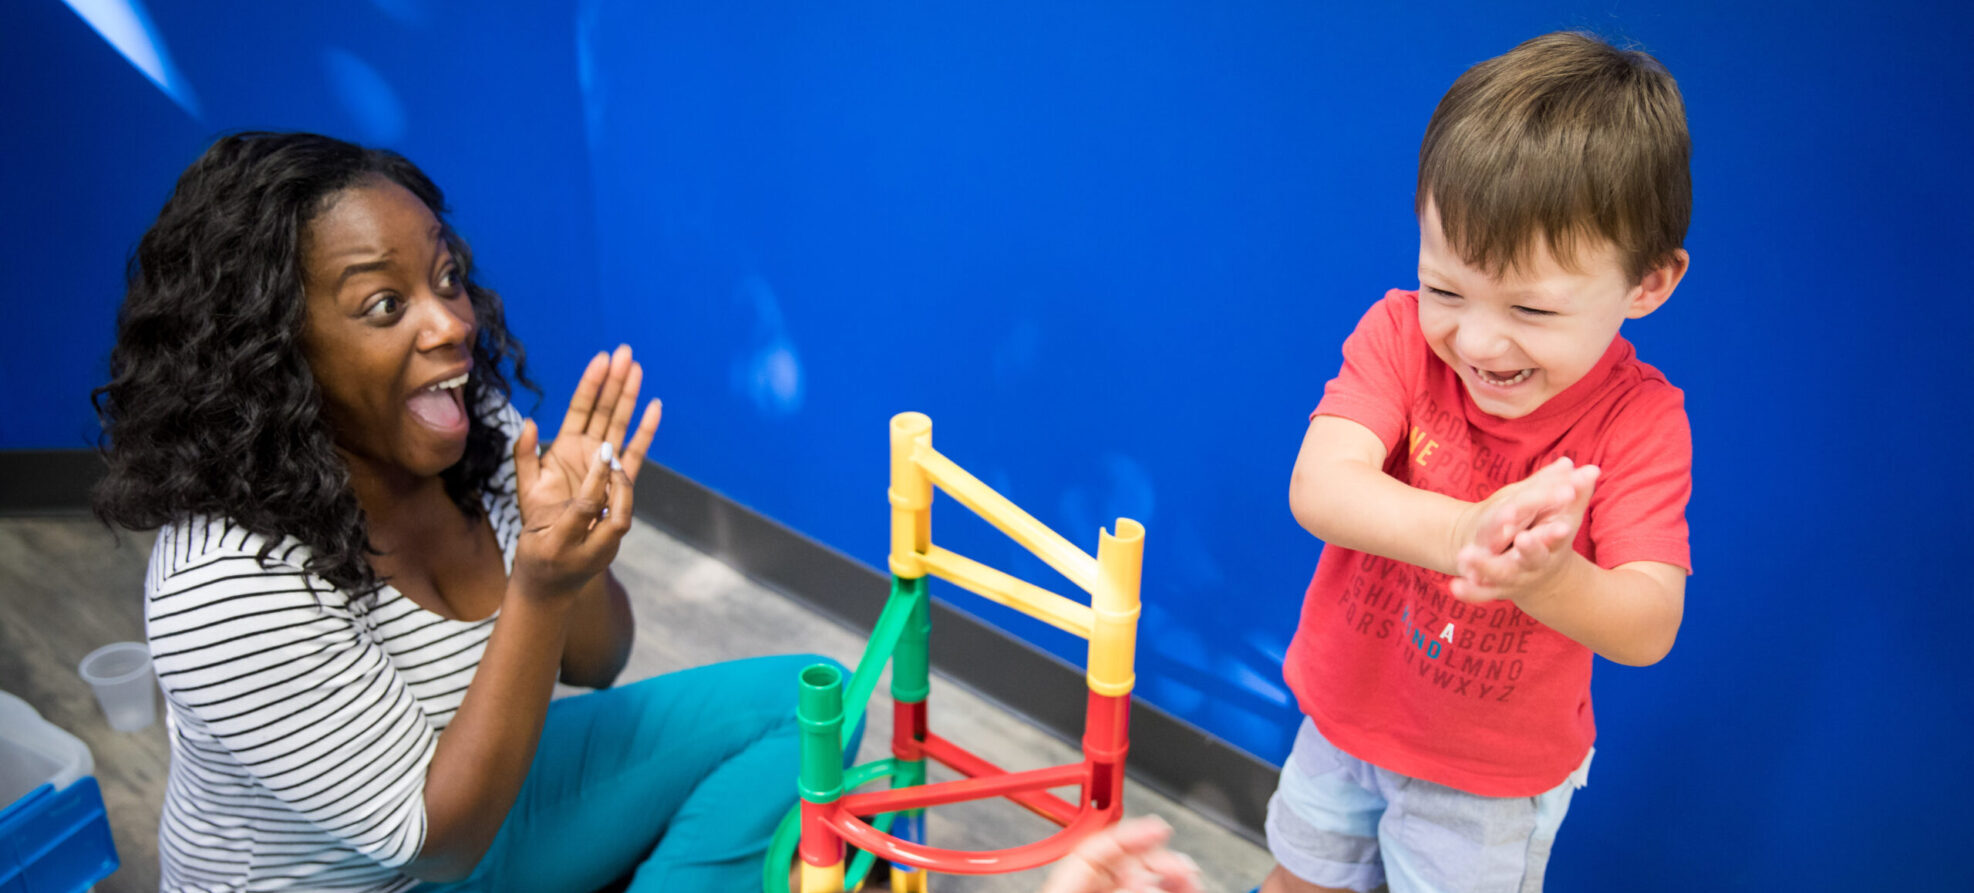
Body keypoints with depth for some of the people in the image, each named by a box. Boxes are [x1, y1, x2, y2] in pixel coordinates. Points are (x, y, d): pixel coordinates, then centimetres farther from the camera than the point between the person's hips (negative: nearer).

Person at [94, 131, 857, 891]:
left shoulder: (476, 424, -12)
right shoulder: (229, 583, -30)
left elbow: (593, 666, -2)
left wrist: (579, 537, -23)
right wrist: (541, 592, -35)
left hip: (486, 805, 7)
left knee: (795, 703, -1)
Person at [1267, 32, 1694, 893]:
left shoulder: (1639, 421, -24)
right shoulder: (1401, 334, -21)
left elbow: (1649, 627, -32)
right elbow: (1318, 488, -36)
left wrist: (1548, 579, -56)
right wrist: (1460, 532, -56)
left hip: (1496, 773, -2)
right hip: (1346, 709, 2)